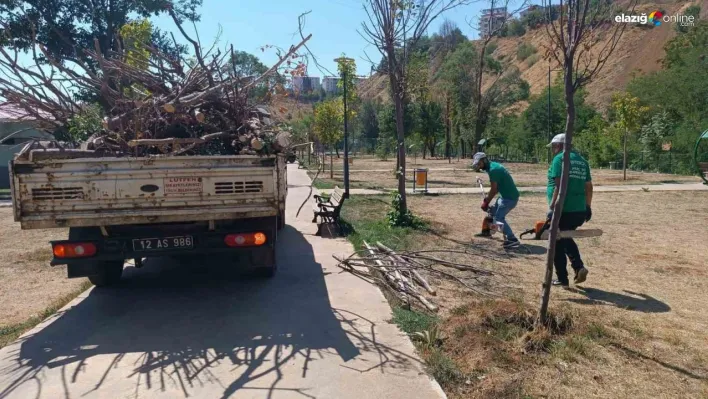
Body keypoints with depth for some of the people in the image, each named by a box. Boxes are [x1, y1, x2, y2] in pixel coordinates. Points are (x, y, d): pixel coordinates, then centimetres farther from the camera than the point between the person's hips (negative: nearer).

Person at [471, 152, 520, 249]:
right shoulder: (493, 165, 10)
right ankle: (487, 231, 38)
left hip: (509, 197, -10)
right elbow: (496, 188, 13)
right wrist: (487, 199, 8)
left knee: (499, 217, -14)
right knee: (492, 211, 21)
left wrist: (486, 201, -8)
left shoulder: (493, 170, -21)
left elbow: (494, 190, -19)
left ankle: (512, 240, -15)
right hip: (506, 195, 10)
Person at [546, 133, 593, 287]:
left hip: (563, 210, -7)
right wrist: (588, 206, 23)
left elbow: (559, 185, -17)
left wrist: (552, 207, -18)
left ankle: (562, 278, 11)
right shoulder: (582, 161, 15)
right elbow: (589, 186, 16)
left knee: (557, 243, 5)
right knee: (566, 238, 25)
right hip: (579, 210, 8)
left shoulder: (559, 159, -7)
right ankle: (579, 267, 9)